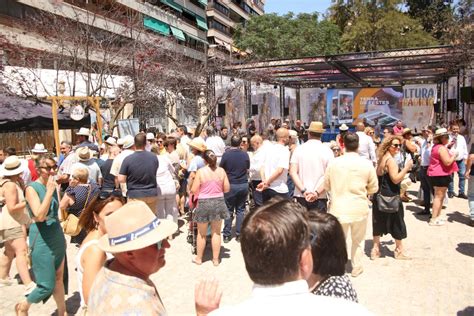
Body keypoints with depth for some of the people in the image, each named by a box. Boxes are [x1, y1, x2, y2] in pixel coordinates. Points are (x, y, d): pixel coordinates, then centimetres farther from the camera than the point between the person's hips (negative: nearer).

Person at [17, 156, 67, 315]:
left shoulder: (53, 186, 7)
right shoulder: (32, 188, -14)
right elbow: (39, 216, -26)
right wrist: (49, 191, -25)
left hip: (57, 237, 7)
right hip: (42, 241, -7)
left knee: (59, 279, 15)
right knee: (47, 285, 0)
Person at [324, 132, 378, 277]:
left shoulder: (334, 162, -7)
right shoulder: (367, 164, -8)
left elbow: (326, 185, 3)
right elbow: (374, 188, 2)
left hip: (339, 209, 0)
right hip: (359, 208, 1)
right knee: (358, 240, 20)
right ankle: (356, 267, 32)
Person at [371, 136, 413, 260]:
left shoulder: (381, 159, 12)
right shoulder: (391, 160, -17)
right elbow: (396, 179, -23)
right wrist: (406, 167, -21)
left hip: (380, 196, 9)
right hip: (390, 197, -9)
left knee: (378, 223, 12)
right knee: (397, 223, 7)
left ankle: (375, 249, 18)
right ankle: (399, 251, 20)